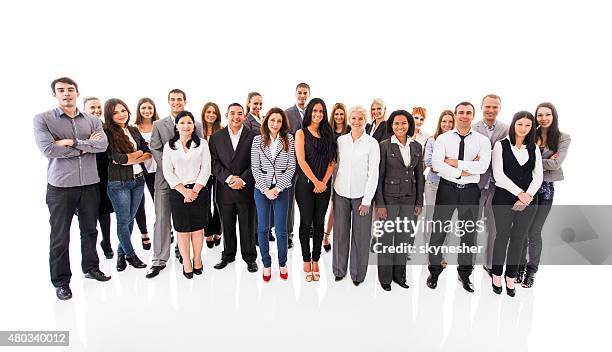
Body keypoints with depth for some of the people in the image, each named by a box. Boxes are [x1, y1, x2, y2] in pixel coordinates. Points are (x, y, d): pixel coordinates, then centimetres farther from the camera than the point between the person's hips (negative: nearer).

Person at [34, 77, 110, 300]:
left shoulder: (93, 121, 7)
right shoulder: (42, 119, -2)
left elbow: (103, 145, -9)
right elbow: (48, 149, -16)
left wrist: (71, 142, -16)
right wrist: (85, 147, -10)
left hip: (90, 185, 3)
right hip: (60, 187, -3)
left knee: (90, 230, 16)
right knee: (60, 236, 5)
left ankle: (91, 268, 34)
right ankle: (61, 281, 20)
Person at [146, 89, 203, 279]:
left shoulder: (196, 125, 5)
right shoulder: (158, 125, 6)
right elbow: (155, 150, 1)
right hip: (165, 177, 0)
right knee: (162, 219, 1)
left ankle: (182, 249, 29)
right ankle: (159, 261, 8)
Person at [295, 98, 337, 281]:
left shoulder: (327, 134, 11)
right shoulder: (301, 133, 1)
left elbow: (332, 161, 5)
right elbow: (301, 160, -8)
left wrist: (324, 182, -8)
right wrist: (316, 182, -12)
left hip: (323, 185, 3)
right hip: (305, 184, -3)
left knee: (319, 223, 7)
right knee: (306, 223, 3)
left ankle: (316, 260, 18)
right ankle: (306, 261, 16)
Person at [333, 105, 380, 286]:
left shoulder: (372, 143, -4)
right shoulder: (341, 140, 5)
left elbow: (373, 173, -6)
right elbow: (336, 165, 11)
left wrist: (367, 200, -9)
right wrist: (332, 187, 7)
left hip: (361, 194, -2)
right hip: (341, 192, 3)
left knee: (360, 235, 4)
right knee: (340, 232, 9)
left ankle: (358, 273, 21)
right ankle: (339, 270, 26)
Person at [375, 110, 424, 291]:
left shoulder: (416, 146, 6)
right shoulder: (384, 146, -7)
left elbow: (419, 175, 10)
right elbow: (379, 176, -8)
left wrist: (419, 202, 8)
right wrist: (380, 204, -11)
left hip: (409, 198, 4)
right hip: (389, 197, -4)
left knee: (404, 237, 12)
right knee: (387, 238, 4)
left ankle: (399, 274, 28)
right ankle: (385, 277, 20)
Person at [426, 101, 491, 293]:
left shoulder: (482, 140, 2)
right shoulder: (443, 138, 0)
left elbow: (483, 167, -13)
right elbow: (436, 164, -14)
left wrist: (456, 163, -14)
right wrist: (464, 170, -16)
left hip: (470, 190, 1)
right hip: (447, 188, -1)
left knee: (468, 233, 12)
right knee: (438, 231, 6)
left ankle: (465, 273, 31)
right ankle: (434, 272, 23)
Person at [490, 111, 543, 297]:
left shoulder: (534, 149, 10)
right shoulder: (501, 145, -1)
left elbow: (538, 176, 4)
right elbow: (498, 174, -9)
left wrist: (528, 195, -11)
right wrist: (519, 193, -15)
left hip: (528, 200, 3)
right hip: (504, 198, -3)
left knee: (519, 239, 8)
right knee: (502, 236, 3)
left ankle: (510, 278, 20)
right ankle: (497, 276, 19)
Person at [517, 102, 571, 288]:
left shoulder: (563, 138, 0)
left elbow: (556, 163, -13)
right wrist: (544, 161, -17)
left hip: (544, 188, -1)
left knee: (534, 232, 4)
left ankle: (531, 270, 23)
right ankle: (520, 266, 26)